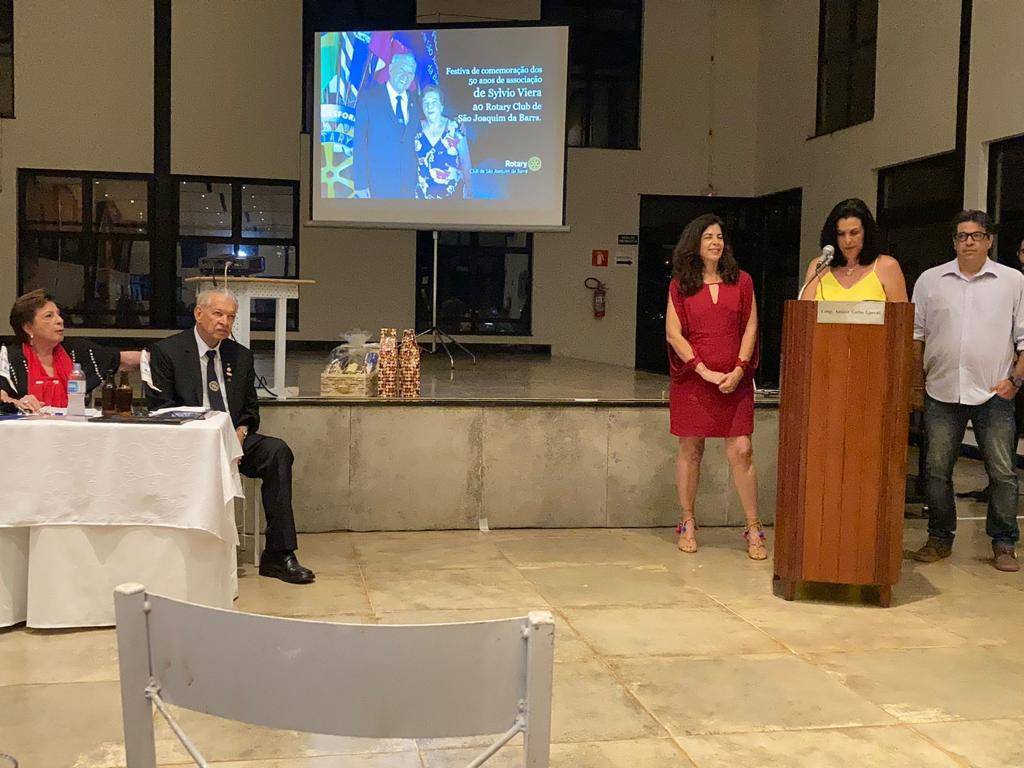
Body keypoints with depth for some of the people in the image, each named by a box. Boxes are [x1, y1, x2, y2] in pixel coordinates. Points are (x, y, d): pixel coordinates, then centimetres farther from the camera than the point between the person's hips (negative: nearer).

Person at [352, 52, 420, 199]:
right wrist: (360, 184, -10)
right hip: (378, 184, -3)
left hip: (409, 187, 4)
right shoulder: (368, 96, 1)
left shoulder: (415, 103, 13)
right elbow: (359, 142, -3)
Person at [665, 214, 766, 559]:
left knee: (741, 452, -4)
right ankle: (688, 525, 17)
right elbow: (673, 333, -1)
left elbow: (750, 328, 5)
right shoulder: (680, 285, 5)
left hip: (734, 380, 0)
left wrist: (739, 369, -8)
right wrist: (705, 371, -10)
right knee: (690, 451, 5)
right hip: (692, 378, 0)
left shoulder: (741, 281, 8)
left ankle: (753, 530, 4)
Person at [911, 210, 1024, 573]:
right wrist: (919, 378, 6)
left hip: (994, 394, -1)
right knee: (937, 470, 5)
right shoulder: (930, 280, 8)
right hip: (942, 393, 1)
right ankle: (939, 539, 17)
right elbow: (916, 333, 12)